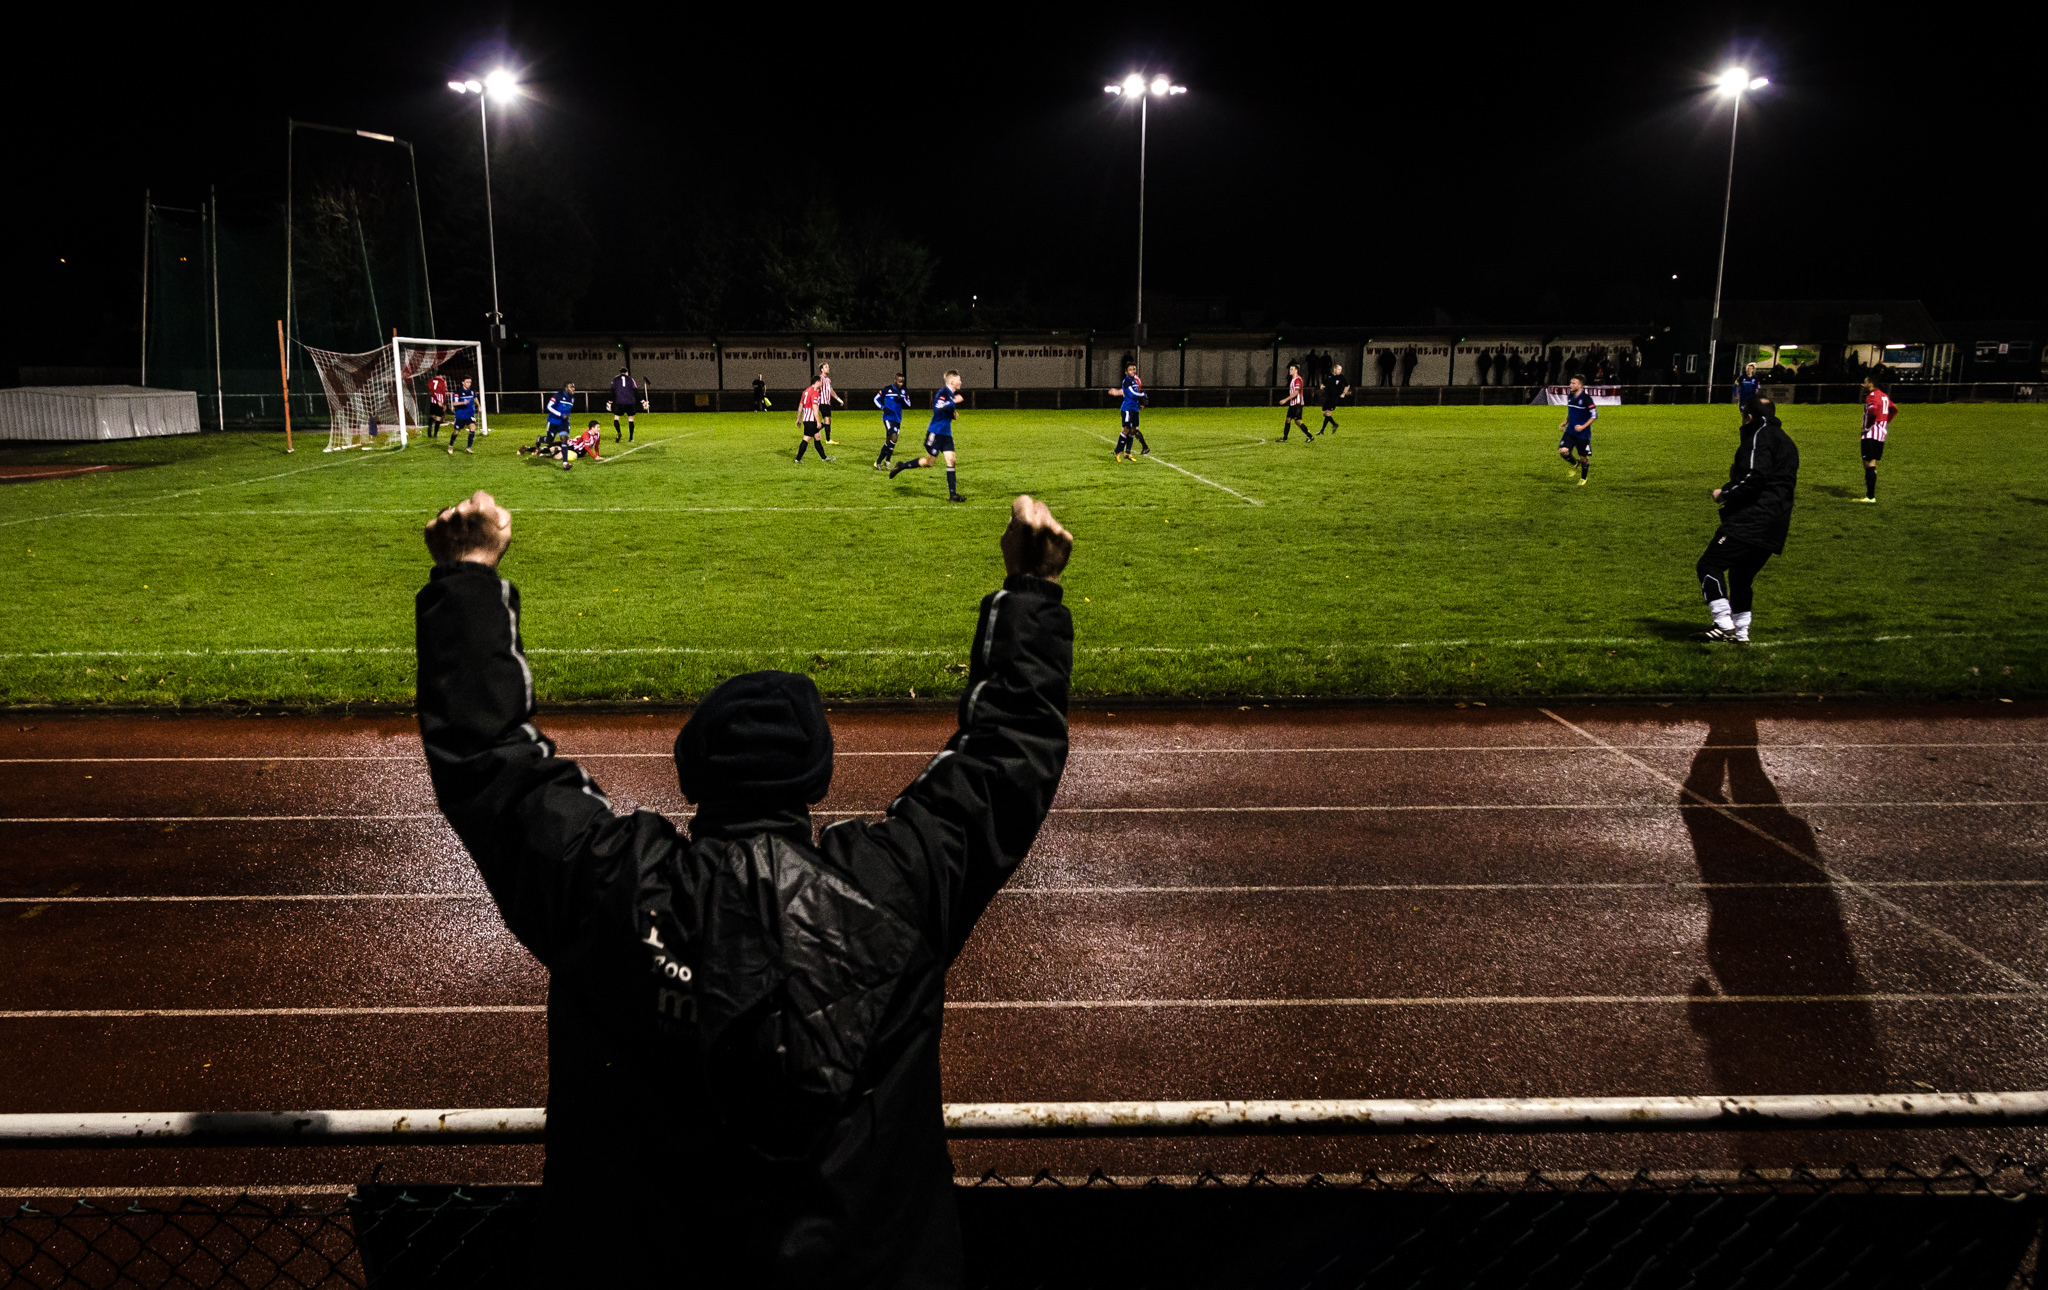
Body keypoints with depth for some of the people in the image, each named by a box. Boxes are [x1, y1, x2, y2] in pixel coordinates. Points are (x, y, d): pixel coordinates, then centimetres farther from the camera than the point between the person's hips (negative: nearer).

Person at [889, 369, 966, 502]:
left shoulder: (952, 394, 12)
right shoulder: (942, 392, -16)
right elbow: (939, 408, -32)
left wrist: (953, 413, 8)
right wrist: (954, 402, -30)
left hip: (946, 434, 8)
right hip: (936, 433, -8)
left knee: (950, 461, -2)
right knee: (930, 461, 1)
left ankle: (953, 494, -4)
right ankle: (901, 466, 20)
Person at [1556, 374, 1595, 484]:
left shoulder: (1586, 398, -15)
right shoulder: (1570, 396, 6)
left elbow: (1594, 415, -14)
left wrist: (1583, 426, -22)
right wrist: (1565, 422, 8)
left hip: (1583, 434, -5)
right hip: (1570, 431, 5)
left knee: (1583, 458, 6)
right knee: (1563, 451, -13)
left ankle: (1583, 478, 29)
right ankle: (1573, 464, 18)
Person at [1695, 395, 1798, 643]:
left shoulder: (1760, 436, -7)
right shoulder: (1785, 441, 23)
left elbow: (1756, 476, -21)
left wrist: (1725, 493, -10)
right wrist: (1738, 473, 22)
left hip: (1752, 519, -10)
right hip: (1775, 526, 10)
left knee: (1709, 566, -11)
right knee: (1741, 576, 20)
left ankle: (1724, 624, -19)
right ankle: (1741, 632, 22)